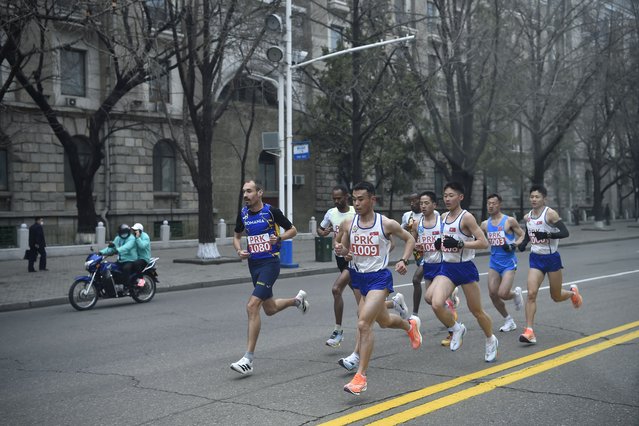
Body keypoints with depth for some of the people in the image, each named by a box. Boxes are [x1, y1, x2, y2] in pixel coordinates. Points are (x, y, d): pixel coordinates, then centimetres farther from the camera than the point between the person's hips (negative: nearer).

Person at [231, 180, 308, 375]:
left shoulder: (271, 211, -9)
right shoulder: (243, 213, 6)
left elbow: (293, 230, 1)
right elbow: (237, 236, 20)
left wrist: (279, 237, -18)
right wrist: (239, 250, 0)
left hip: (270, 263, -7)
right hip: (253, 264, 7)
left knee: (252, 306, -18)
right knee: (270, 309, 18)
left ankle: (248, 359, -13)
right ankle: (298, 299, 49)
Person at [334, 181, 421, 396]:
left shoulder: (386, 224, -11)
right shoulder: (348, 224, -1)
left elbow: (410, 239, 5)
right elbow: (346, 249, 12)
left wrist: (403, 261, -9)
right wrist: (340, 250, -11)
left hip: (379, 278, -6)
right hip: (358, 276, 6)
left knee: (363, 323, -20)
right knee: (383, 321, 22)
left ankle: (361, 376, -12)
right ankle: (410, 325, 57)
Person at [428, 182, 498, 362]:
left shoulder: (466, 217, -13)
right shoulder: (444, 217, 8)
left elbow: (484, 243, -18)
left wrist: (459, 244, -26)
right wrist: (440, 243, 4)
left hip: (465, 268, -5)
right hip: (447, 268, 5)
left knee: (476, 310, 8)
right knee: (436, 304, -18)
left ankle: (491, 340, 35)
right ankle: (456, 329, 10)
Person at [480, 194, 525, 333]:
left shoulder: (509, 221, -7)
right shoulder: (485, 224, 7)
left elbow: (523, 236, -2)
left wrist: (514, 245, -20)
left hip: (508, 263, -5)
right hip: (494, 262, 5)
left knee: (502, 294, -15)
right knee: (493, 294, -1)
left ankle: (516, 293, 22)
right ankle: (509, 321, 18)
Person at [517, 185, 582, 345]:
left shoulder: (550, 214, -13)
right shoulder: (527, 217, 4)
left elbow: (565, 233, -19)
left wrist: (547, 235, -33)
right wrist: (523, 243, 2)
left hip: (552, 258, -4)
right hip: (535, 259, 4)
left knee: (556, 296, 10)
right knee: (531, 294, -13)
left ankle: (573, 292, 47)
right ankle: (529, 332, -14)